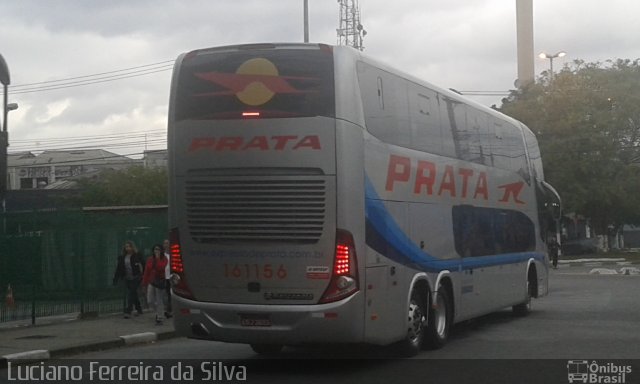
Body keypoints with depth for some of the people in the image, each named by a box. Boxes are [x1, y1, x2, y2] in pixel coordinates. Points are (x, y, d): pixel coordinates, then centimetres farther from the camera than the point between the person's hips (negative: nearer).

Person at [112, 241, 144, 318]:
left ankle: (128, 311, -13)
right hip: (127, 278, 5)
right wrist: (115, 279, 5)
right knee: (133, 294, 14)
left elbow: (143, 267, -7)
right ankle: (139, 309, 28)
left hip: (135, 278, -5)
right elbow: (119, 268, 9)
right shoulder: (122, 257, 8)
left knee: (131, 293, -11)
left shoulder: (137, 256, -7)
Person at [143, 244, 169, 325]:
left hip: (160, 281, -4)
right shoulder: (150, 259, 8)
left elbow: (160, 267, -21)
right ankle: (158, 311, 27)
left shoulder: (164, 259, -3)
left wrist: (158, 258, -15)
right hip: (151, 281, 4)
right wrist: (144, 283, 7)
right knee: (150, 301, 0)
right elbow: (146, 271, 9)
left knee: (159, 301, -1)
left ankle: (159, 319, 6)